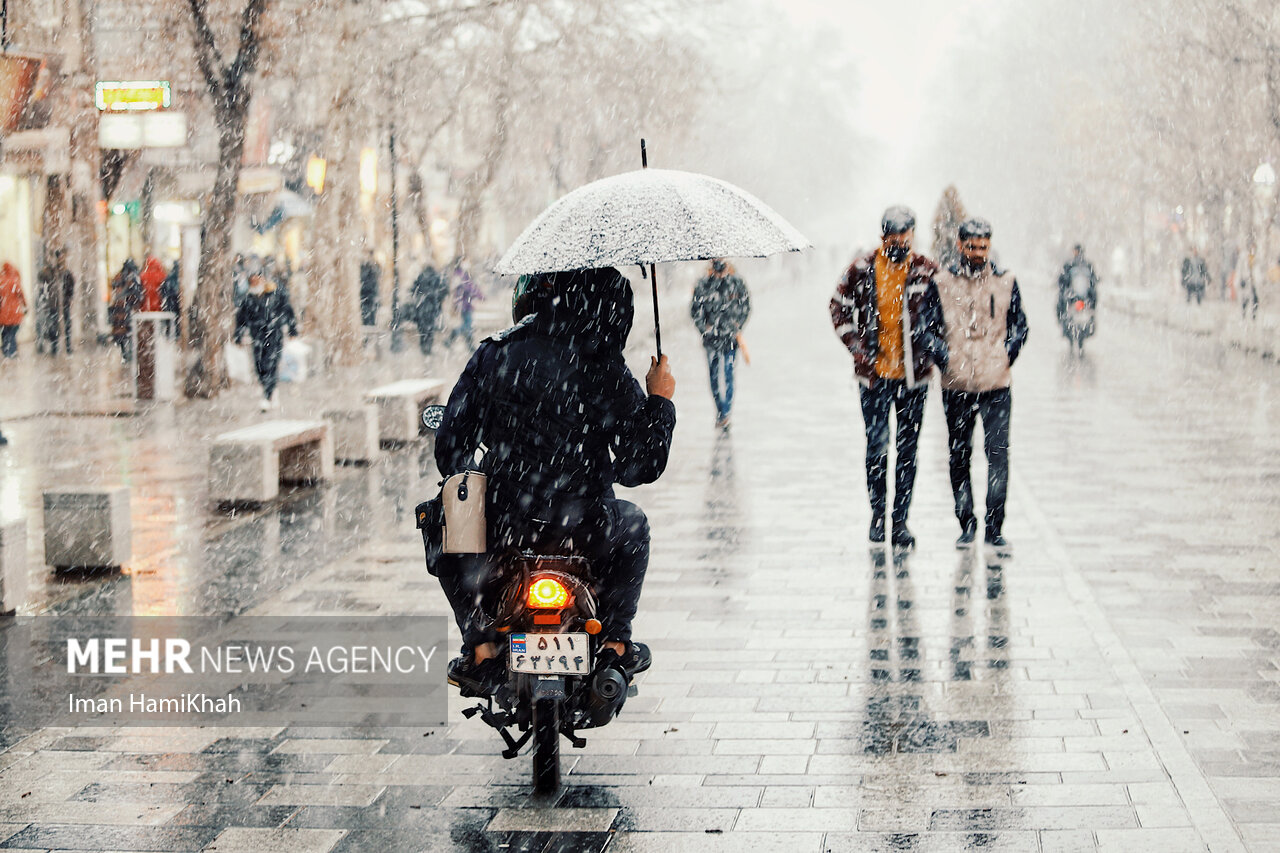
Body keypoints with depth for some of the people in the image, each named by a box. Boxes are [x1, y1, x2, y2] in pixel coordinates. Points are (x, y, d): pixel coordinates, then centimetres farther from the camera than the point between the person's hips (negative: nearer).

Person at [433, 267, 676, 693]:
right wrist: (658, 401, 11)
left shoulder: (491, 354, 0)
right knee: (633, 524, 33)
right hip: (583, 533, 0)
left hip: (500, 528, 1)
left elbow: (450, 450, 3)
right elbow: (641, 466, -4)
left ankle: (481, 649, 22)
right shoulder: (608, 371, -6)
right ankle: (616, 643, 32)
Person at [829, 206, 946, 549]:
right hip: (874, 373, -1)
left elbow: (943, 313, 12)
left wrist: (934, 345, -2)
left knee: (908, 449, 5)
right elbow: (840, 309, 9)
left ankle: (901, 520, 12)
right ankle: (878, 514, 15)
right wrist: (857, 347, -1)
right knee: (877, 445, -1)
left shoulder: (928, 271, 2)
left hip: (914, 374, 1)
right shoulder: (861, 270, 1)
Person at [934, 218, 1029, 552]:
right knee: (959, 456, 8)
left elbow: (1019, 325, 14)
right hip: (956, 385, 1)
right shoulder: (943, 282, 3)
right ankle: (966, 523, 20)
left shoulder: (1005, 281, 6)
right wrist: (943, 358, -5)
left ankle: (995, 528, -3)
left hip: (996, 384, -1)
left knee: (998, 455, -8)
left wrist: (1008, 355, 1)